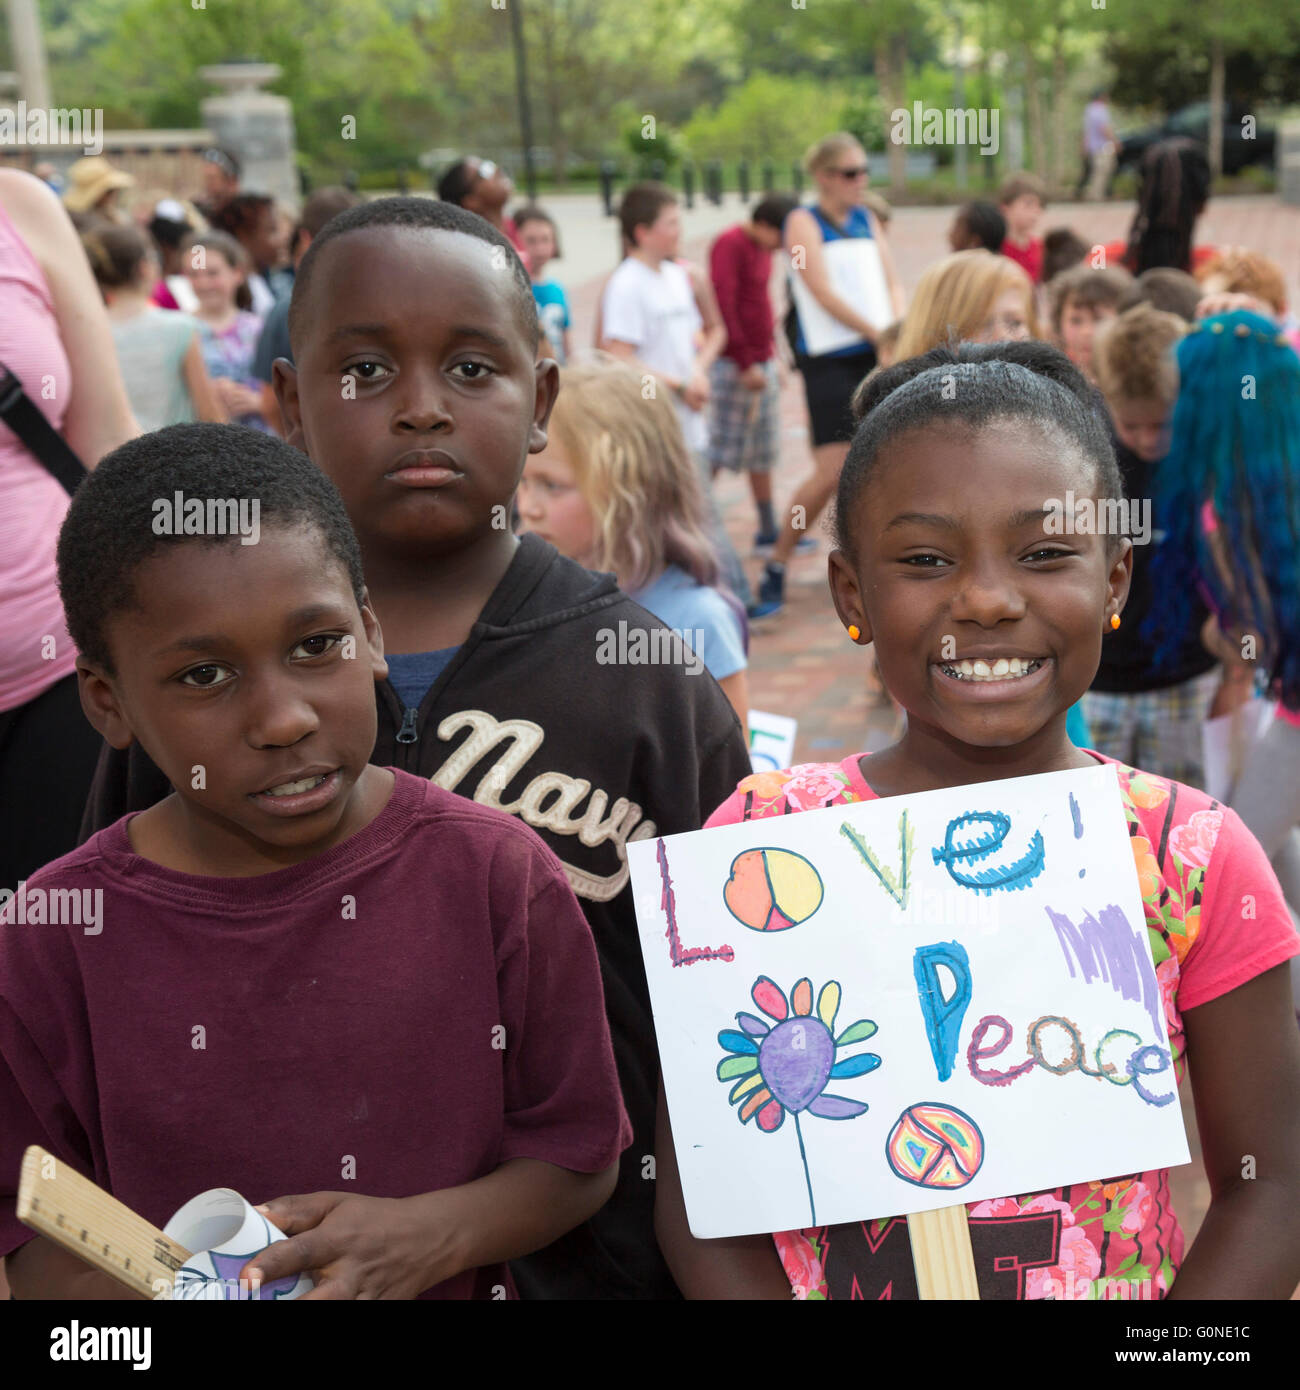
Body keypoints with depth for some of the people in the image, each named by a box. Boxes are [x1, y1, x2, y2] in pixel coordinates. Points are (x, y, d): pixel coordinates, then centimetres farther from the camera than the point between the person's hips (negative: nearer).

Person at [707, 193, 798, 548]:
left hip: (761, 362, 9)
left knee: (765, 448, 11)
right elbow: (722, 307, -19)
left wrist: (771, 357, 15)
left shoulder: (760, 247, 14)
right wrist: (745, 364, -19)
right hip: (734, 365, -9)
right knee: (721, 447, -6)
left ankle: (768, 529, 18)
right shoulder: (730, 245, -14)